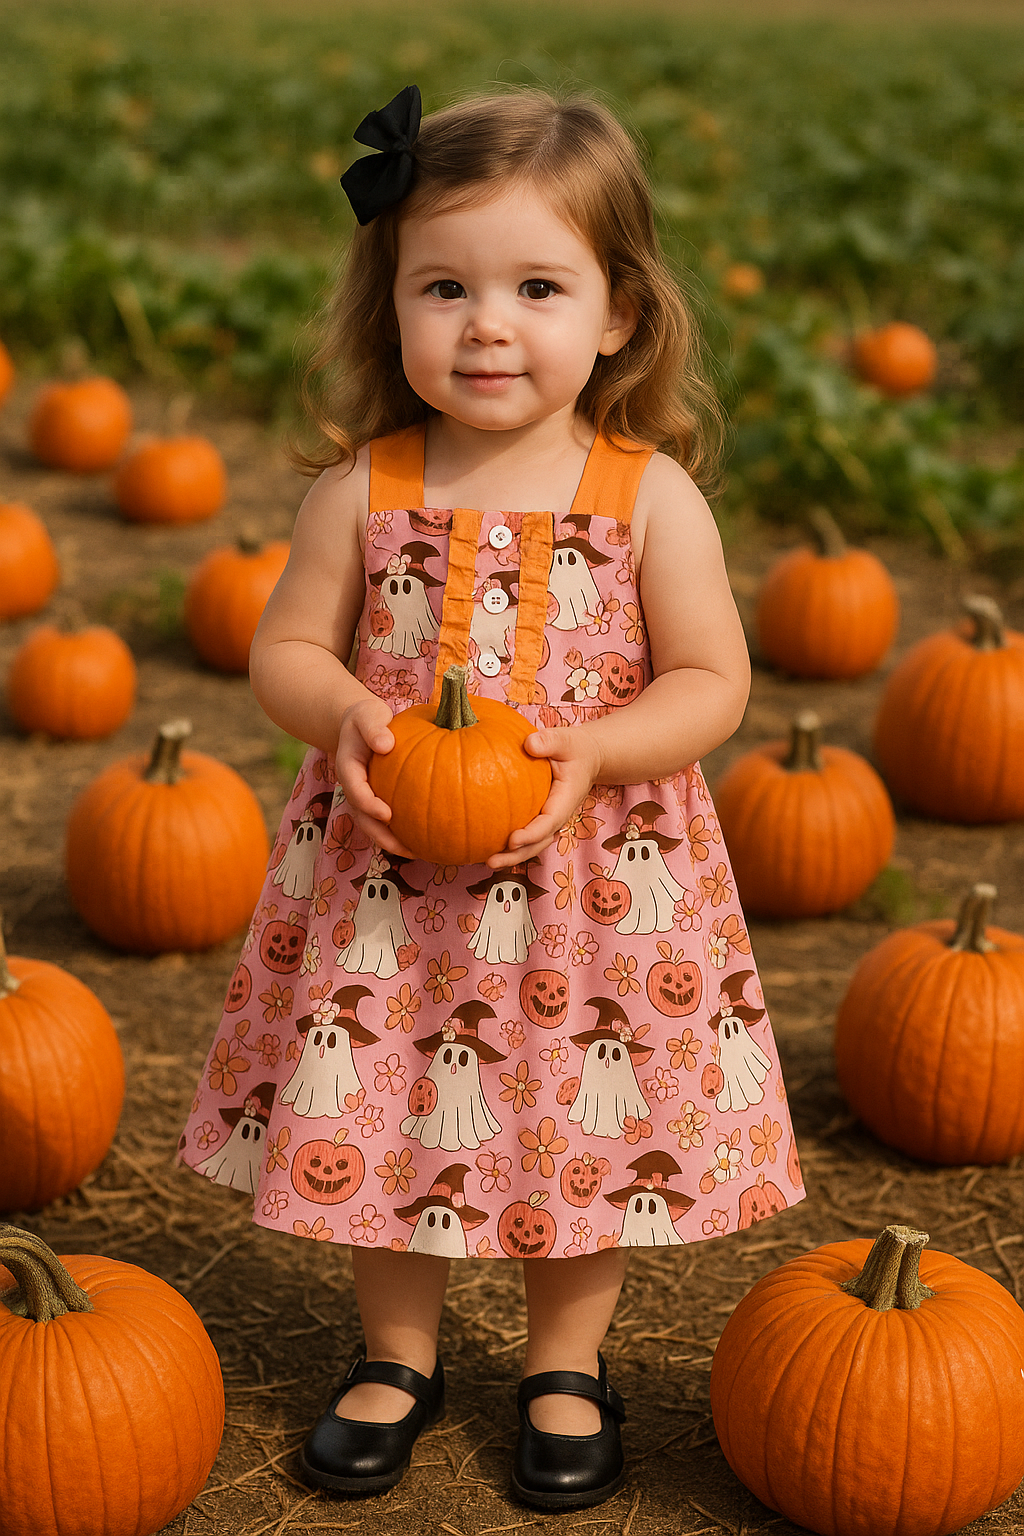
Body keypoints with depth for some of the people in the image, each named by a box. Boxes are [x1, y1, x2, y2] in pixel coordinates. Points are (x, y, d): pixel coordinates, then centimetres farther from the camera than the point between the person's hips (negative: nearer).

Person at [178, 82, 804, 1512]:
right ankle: (399, 1351, 36)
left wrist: (591, 753, -22)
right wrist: (345, 716, -19)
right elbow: (287, 647, 2)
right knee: (388, 1112, 11)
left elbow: (711, 683, -6)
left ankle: (566, 1366, 35)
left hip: (596, 873, -1)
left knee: (591, 1119, 10)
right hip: (389, 868, 1)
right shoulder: (363, 488, -6)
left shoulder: (652, 497, -9)